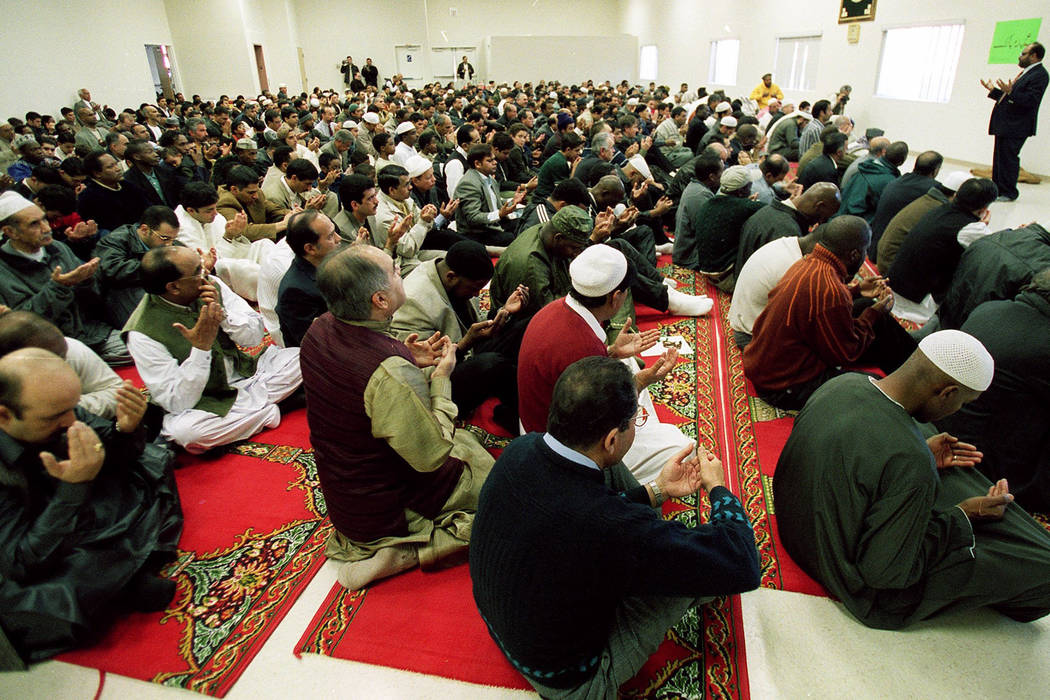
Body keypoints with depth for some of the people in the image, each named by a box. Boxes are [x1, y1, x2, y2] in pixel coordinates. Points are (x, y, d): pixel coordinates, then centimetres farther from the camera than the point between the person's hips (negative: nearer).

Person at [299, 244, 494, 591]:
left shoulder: (319, 331, -10)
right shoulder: (392, 373, -36)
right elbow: (432, 456, -25)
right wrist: (441, 377, -17)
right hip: (387, 508, -8)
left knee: (463, 439, 24)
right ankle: (406, 552, -4)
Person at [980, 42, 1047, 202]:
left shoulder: (1039, 75, -10)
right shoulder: (1025, 73, 20)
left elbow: (1031, 100, -22)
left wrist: (1010, 92, -32)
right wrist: (993, 90, 22)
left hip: (1015, 128, -10)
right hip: (1005, 126, 10)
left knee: (1008, 159, -7)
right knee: (999, 158, 13)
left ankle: (1009, 193, -1)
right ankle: (998, 190, 21)